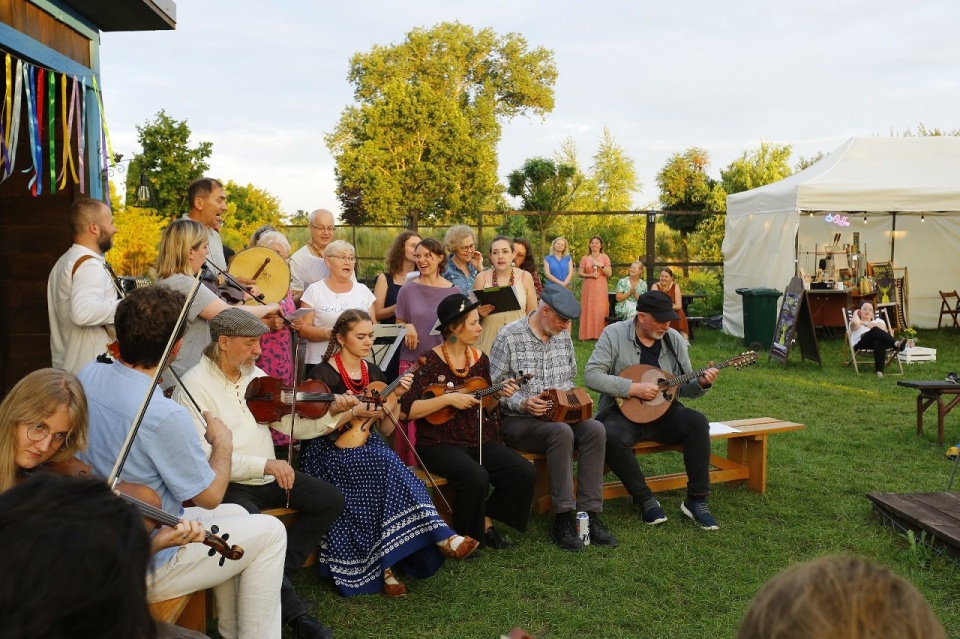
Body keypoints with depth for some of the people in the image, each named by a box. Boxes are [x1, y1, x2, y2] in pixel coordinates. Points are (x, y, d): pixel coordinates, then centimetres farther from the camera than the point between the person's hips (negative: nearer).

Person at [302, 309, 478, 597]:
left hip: (367, 447, 6)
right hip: (331, 452, -5)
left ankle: (386, 565, -32)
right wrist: (354, 412, -22)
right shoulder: (323, 374, -6)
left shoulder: (374, 373, 10)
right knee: (385, 463, -34)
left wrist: (396, 397, -7)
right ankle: (440, 536, -35)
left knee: (387, 471, -32)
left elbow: (386, 429, 9)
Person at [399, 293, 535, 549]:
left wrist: (497, 395, -3)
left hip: (478, 439, 6)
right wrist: (447, 399, -22)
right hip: (439, 444, -6)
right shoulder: (430, 362, -10)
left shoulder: (479, 359, 8)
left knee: (525, 472, -14)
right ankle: (467, 536, -4)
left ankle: (485, 522, 8)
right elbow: (406, 410, -17)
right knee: (477, 477, -33)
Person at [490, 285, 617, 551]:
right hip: (517, 420, -6)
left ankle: (590, 513, -21)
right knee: (561, 432, -35)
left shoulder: (563, 335, 10)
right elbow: (494, 387, -9)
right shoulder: (509, 336, -9)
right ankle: (563, 518, -25)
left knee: (595, 429, -24)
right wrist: (523, 404, -22)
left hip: (560, 414, 6)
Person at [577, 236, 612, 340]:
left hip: (600, 288, -1)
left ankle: (600, 334, -2)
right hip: (588, 288, 1)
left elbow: (609, 273, 1)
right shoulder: (585, 258, 8)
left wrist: (601, 265, -12)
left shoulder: (605, 257, 6)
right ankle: (587, 334, -2)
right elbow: (579, 273, 4)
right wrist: (590, 275, -11)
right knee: (587, 310, -3)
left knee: (600, 311, -4)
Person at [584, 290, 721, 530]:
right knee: (613, 436, -35)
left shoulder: (674, 339, 5)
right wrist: (633, 388, -21)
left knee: (697, 422, -24)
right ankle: (644, 498, -13)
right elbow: (591, 375, -15)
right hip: (622, 411, -3)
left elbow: (683, 387, 10)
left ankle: (696, 499, -12)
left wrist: (701, 383, -13)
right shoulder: (614, 334, -7)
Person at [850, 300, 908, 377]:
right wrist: (855, 313, 17)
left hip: (878, 341, 2)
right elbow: (855, 323, -5)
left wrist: (865, 323, 11)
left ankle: (879, 370, -54)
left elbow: (883, 329, 7)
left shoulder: (878, 320, 36)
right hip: (861, 344, -2)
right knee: (875, 330, -35)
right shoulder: (855, 322, 26)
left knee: (879, 341, -40)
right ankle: (896, 343, -58)